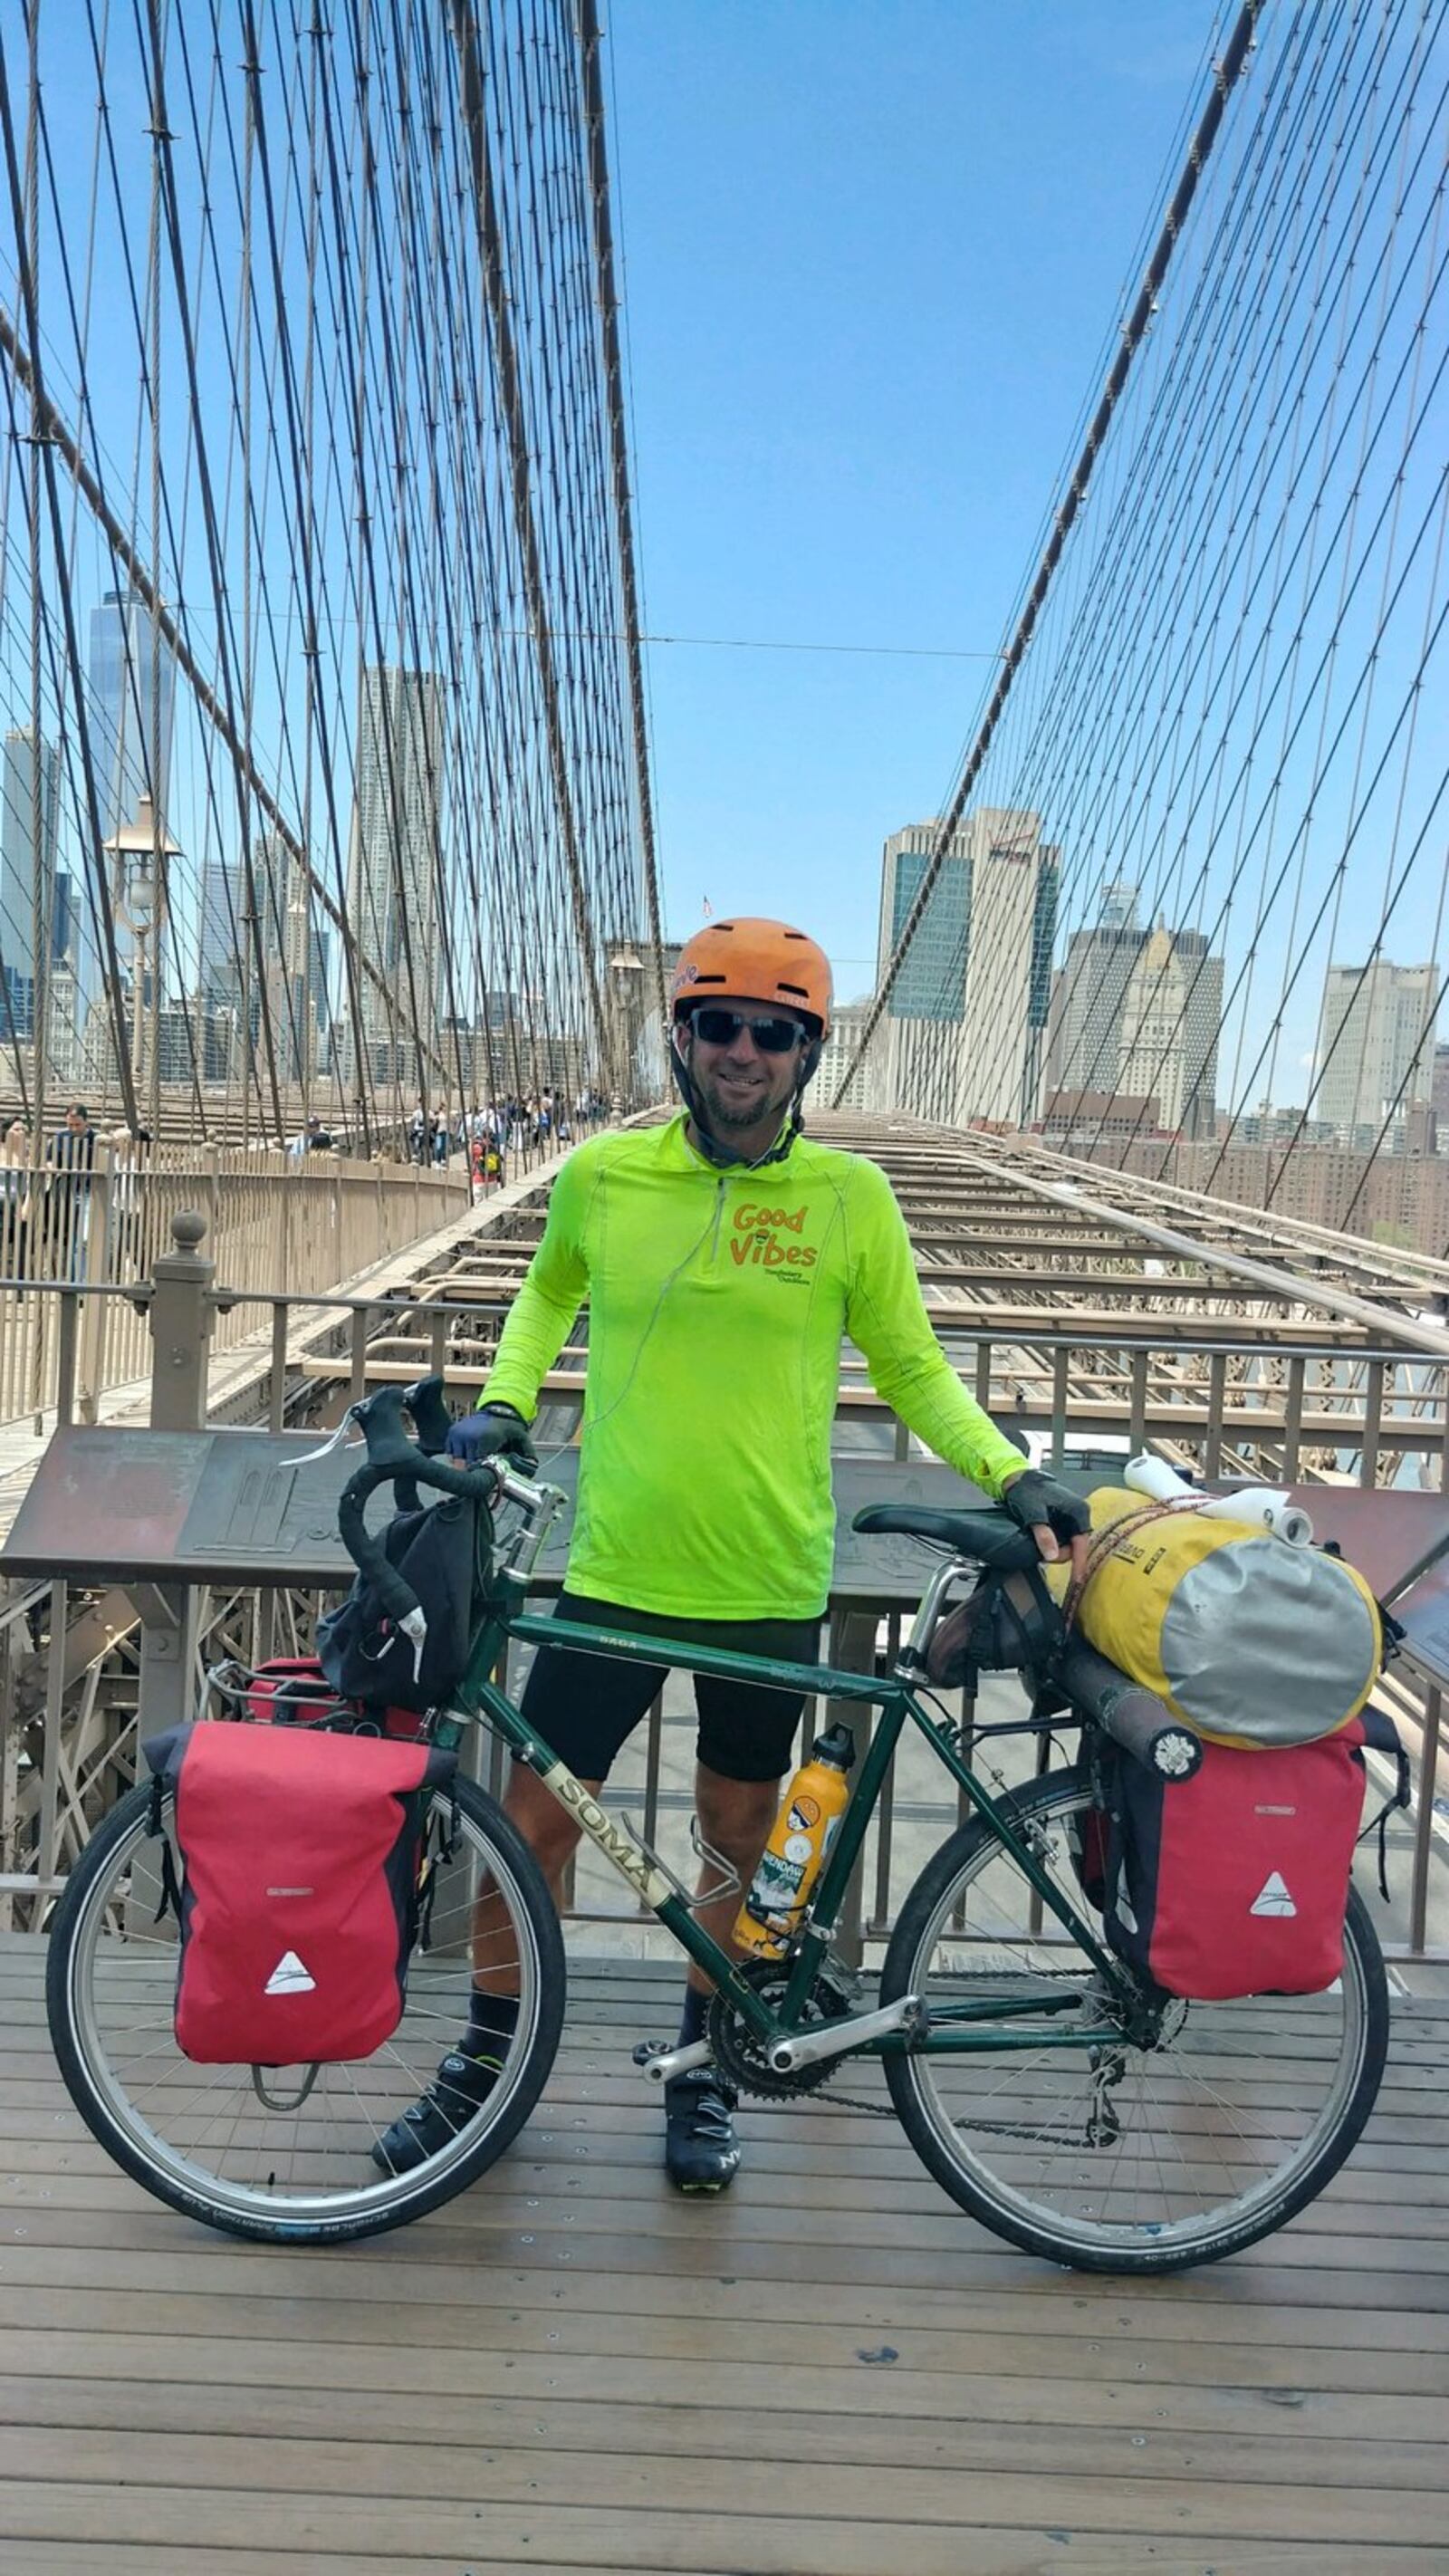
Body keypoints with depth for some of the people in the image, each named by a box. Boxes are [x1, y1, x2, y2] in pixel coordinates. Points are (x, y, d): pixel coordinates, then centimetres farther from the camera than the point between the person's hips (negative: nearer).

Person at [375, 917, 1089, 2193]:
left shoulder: (851, 1198, -4)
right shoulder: (602, 1174, -2)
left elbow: (913, 1368, 5)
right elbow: (548, 1292, 18)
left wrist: (1013, 1475, -7)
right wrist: (503, 1403, 4)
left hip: (773, 1589, 0)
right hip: (616, 1577, 0)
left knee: (739, 1837, 14)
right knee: (535, 1817, 6)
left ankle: (703, 2069, 35)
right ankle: (484, 2062, 29)